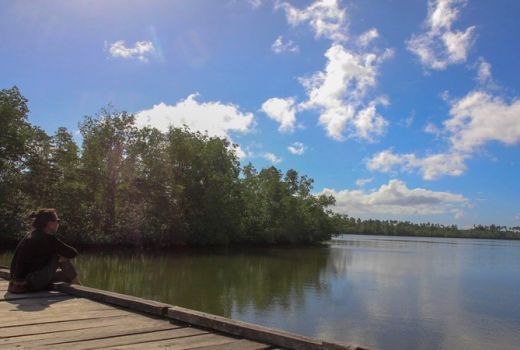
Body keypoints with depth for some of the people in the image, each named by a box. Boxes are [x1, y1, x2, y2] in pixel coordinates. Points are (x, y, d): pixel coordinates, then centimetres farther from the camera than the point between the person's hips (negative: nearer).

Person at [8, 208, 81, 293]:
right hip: (30, 285, -9)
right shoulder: (47, 238, -14)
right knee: (63, 256, -2)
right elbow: (72, 253, -11)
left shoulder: (29, 236, 12)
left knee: (65, 275, 18)